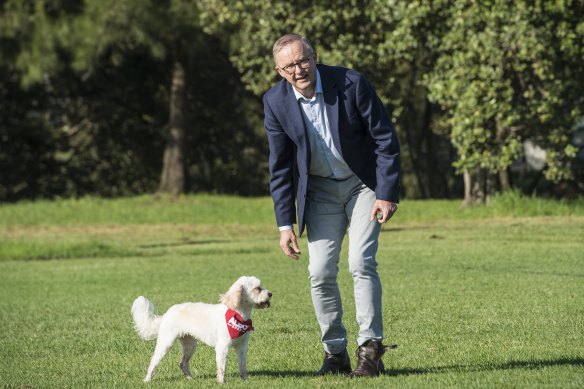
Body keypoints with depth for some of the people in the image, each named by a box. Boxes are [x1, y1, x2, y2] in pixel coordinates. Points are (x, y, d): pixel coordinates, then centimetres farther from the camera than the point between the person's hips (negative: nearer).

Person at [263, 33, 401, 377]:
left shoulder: (350, 84, -20)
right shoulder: (276, 102, -12)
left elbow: (386, 138, -12)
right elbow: (280, 168, -3)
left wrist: (388, 194, -15)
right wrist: (285, 224, -5)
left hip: (363, 183, -3)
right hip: (320, 190, 3)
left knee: (361, 264, -15)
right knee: (321, 273, -4)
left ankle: (371, 350, -9)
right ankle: (336, 353, 8)